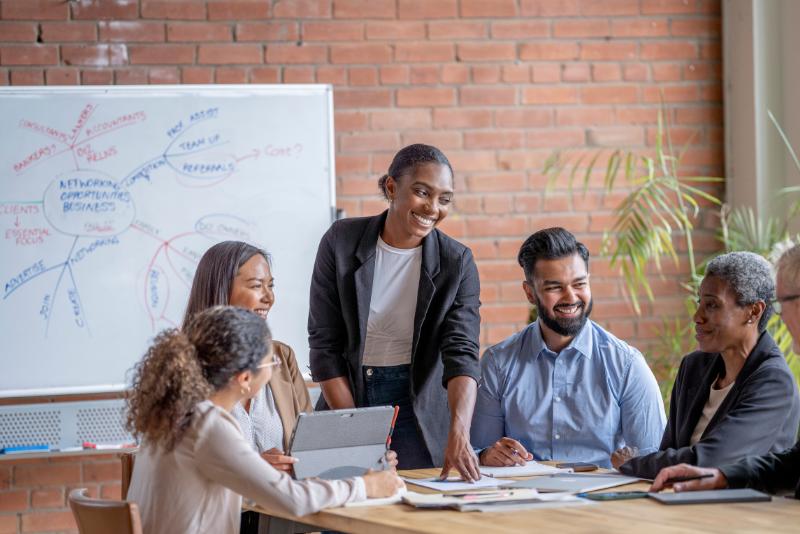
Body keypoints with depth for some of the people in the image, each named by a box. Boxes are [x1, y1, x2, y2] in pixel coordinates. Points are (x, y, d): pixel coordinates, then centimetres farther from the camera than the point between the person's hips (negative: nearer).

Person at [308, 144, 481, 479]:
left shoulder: (456, 263, -8)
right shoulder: (341, 242, -7)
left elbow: (461, 352, -17)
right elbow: (324, 345, -6)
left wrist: (459, 434, -34)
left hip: (419, 401, 0)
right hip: (348, 394, 0)